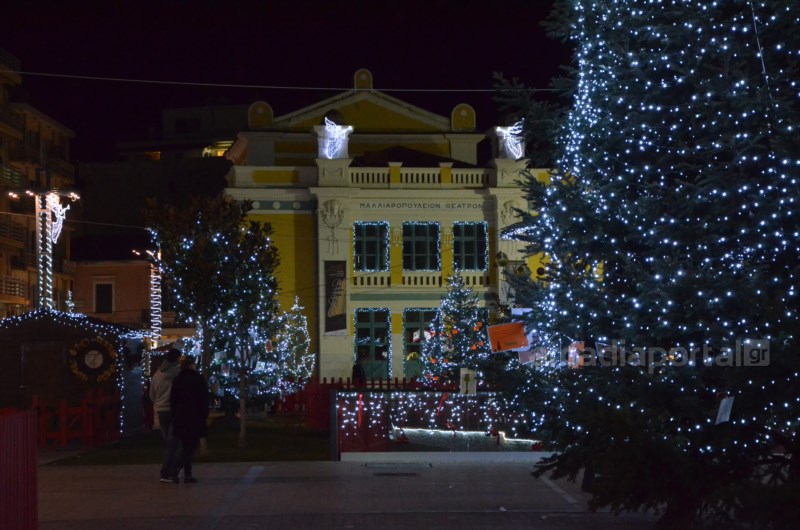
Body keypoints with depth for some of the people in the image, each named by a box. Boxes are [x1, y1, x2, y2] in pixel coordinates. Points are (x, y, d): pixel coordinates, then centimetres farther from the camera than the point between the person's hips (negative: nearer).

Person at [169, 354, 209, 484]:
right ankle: (177, 466, -23)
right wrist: (204, 415, 0)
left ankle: (188, 474, 8)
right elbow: (204, 400, -8)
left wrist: (175, 416, 13)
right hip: (195, 418, -5)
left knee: (186, 446, 11)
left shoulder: (177, 380, 7)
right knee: (192, 445, -3)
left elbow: (172, 400, 9)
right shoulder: (198, 379, -7)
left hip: (180, 418, 5)